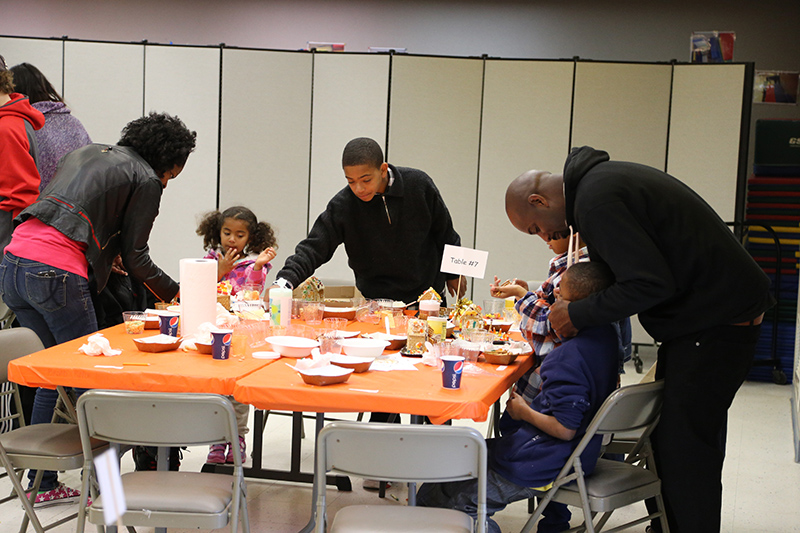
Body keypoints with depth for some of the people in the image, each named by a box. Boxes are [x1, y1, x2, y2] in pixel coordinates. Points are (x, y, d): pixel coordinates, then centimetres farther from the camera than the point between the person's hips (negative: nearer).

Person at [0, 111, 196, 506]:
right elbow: (135, 258, 3)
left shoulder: (86, 153, 25)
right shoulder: (146, 180, 3)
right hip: (57, 276, -8)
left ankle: (42, 484, 24)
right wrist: (178, 294, 15)